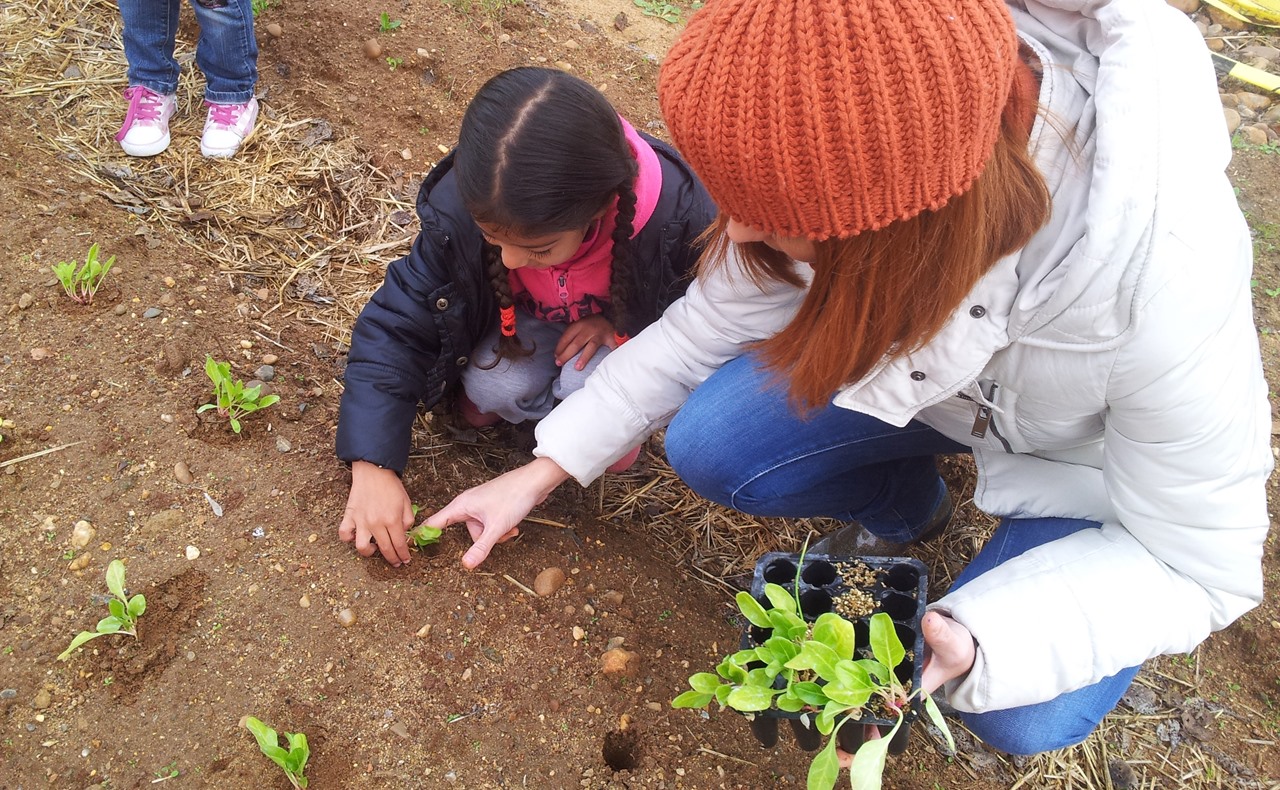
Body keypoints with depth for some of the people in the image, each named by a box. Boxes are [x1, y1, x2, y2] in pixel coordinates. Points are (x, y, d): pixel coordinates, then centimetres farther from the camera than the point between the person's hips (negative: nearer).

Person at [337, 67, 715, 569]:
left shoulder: (680, 219, -36)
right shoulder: (461, 209, -30)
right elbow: (396, 326, -22)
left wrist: (622, 321, -31)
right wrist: (372, 466, -29)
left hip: (630, 327, -1)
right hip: (529, 324, 1)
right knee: (492, 387, -28)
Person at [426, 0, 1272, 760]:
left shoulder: (1164, 272, -41)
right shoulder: (849, 142, -29)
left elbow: (1200, 563, -25)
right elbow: (709, 321, -12)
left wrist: (971, 645, -42)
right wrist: (543, 471, -9)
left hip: (1102, 442, -3)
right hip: (942, 361, 4)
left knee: (1023, 716, -21)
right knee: (709, 445, -17)